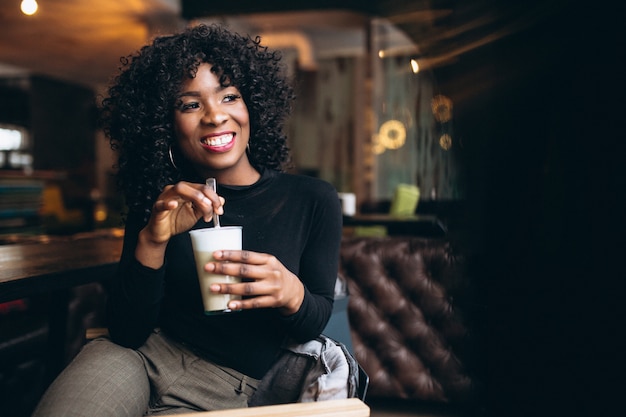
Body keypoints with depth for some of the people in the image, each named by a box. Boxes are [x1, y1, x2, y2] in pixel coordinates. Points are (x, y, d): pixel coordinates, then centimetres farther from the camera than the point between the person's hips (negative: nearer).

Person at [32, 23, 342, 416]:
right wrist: (152, 242, -22)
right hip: (138, 359, 1)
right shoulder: (161, 202, 0)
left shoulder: (313, 200, -5)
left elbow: (315, 324, 1)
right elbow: (126, 332, -4)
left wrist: (292, 294, -23)